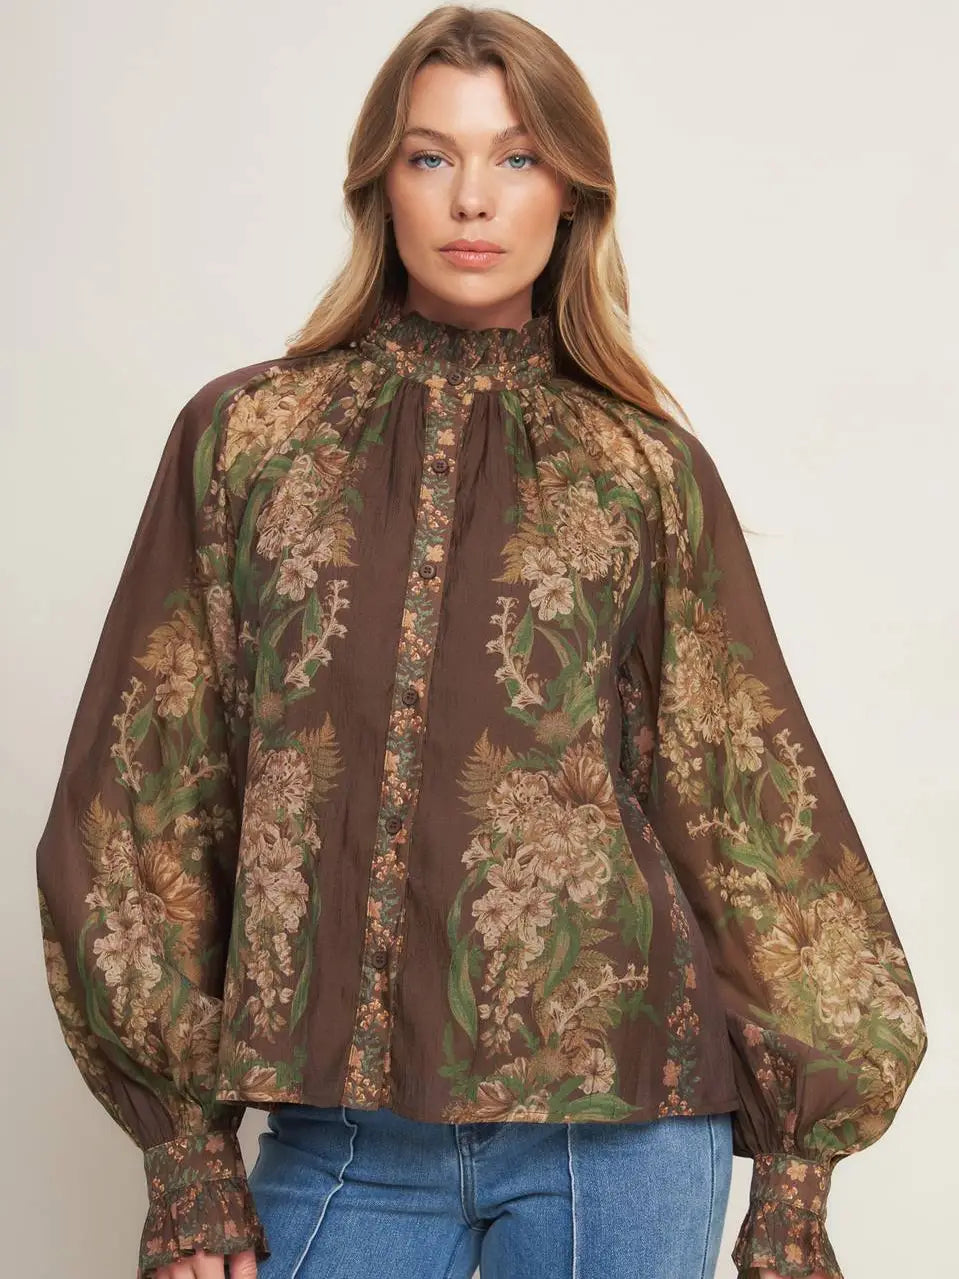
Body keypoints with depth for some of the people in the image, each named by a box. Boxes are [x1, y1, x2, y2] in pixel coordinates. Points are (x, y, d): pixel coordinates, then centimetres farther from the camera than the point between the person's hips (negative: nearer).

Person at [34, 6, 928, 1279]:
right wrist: (186, 1138, -1)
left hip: (618, 1118, 0)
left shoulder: (650, 470, 3)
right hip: (340, 1132, 1)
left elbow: (745, 806, 4)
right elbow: (154, 783, 3)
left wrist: (795, 1177, 2)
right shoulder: (244, 437, 4)